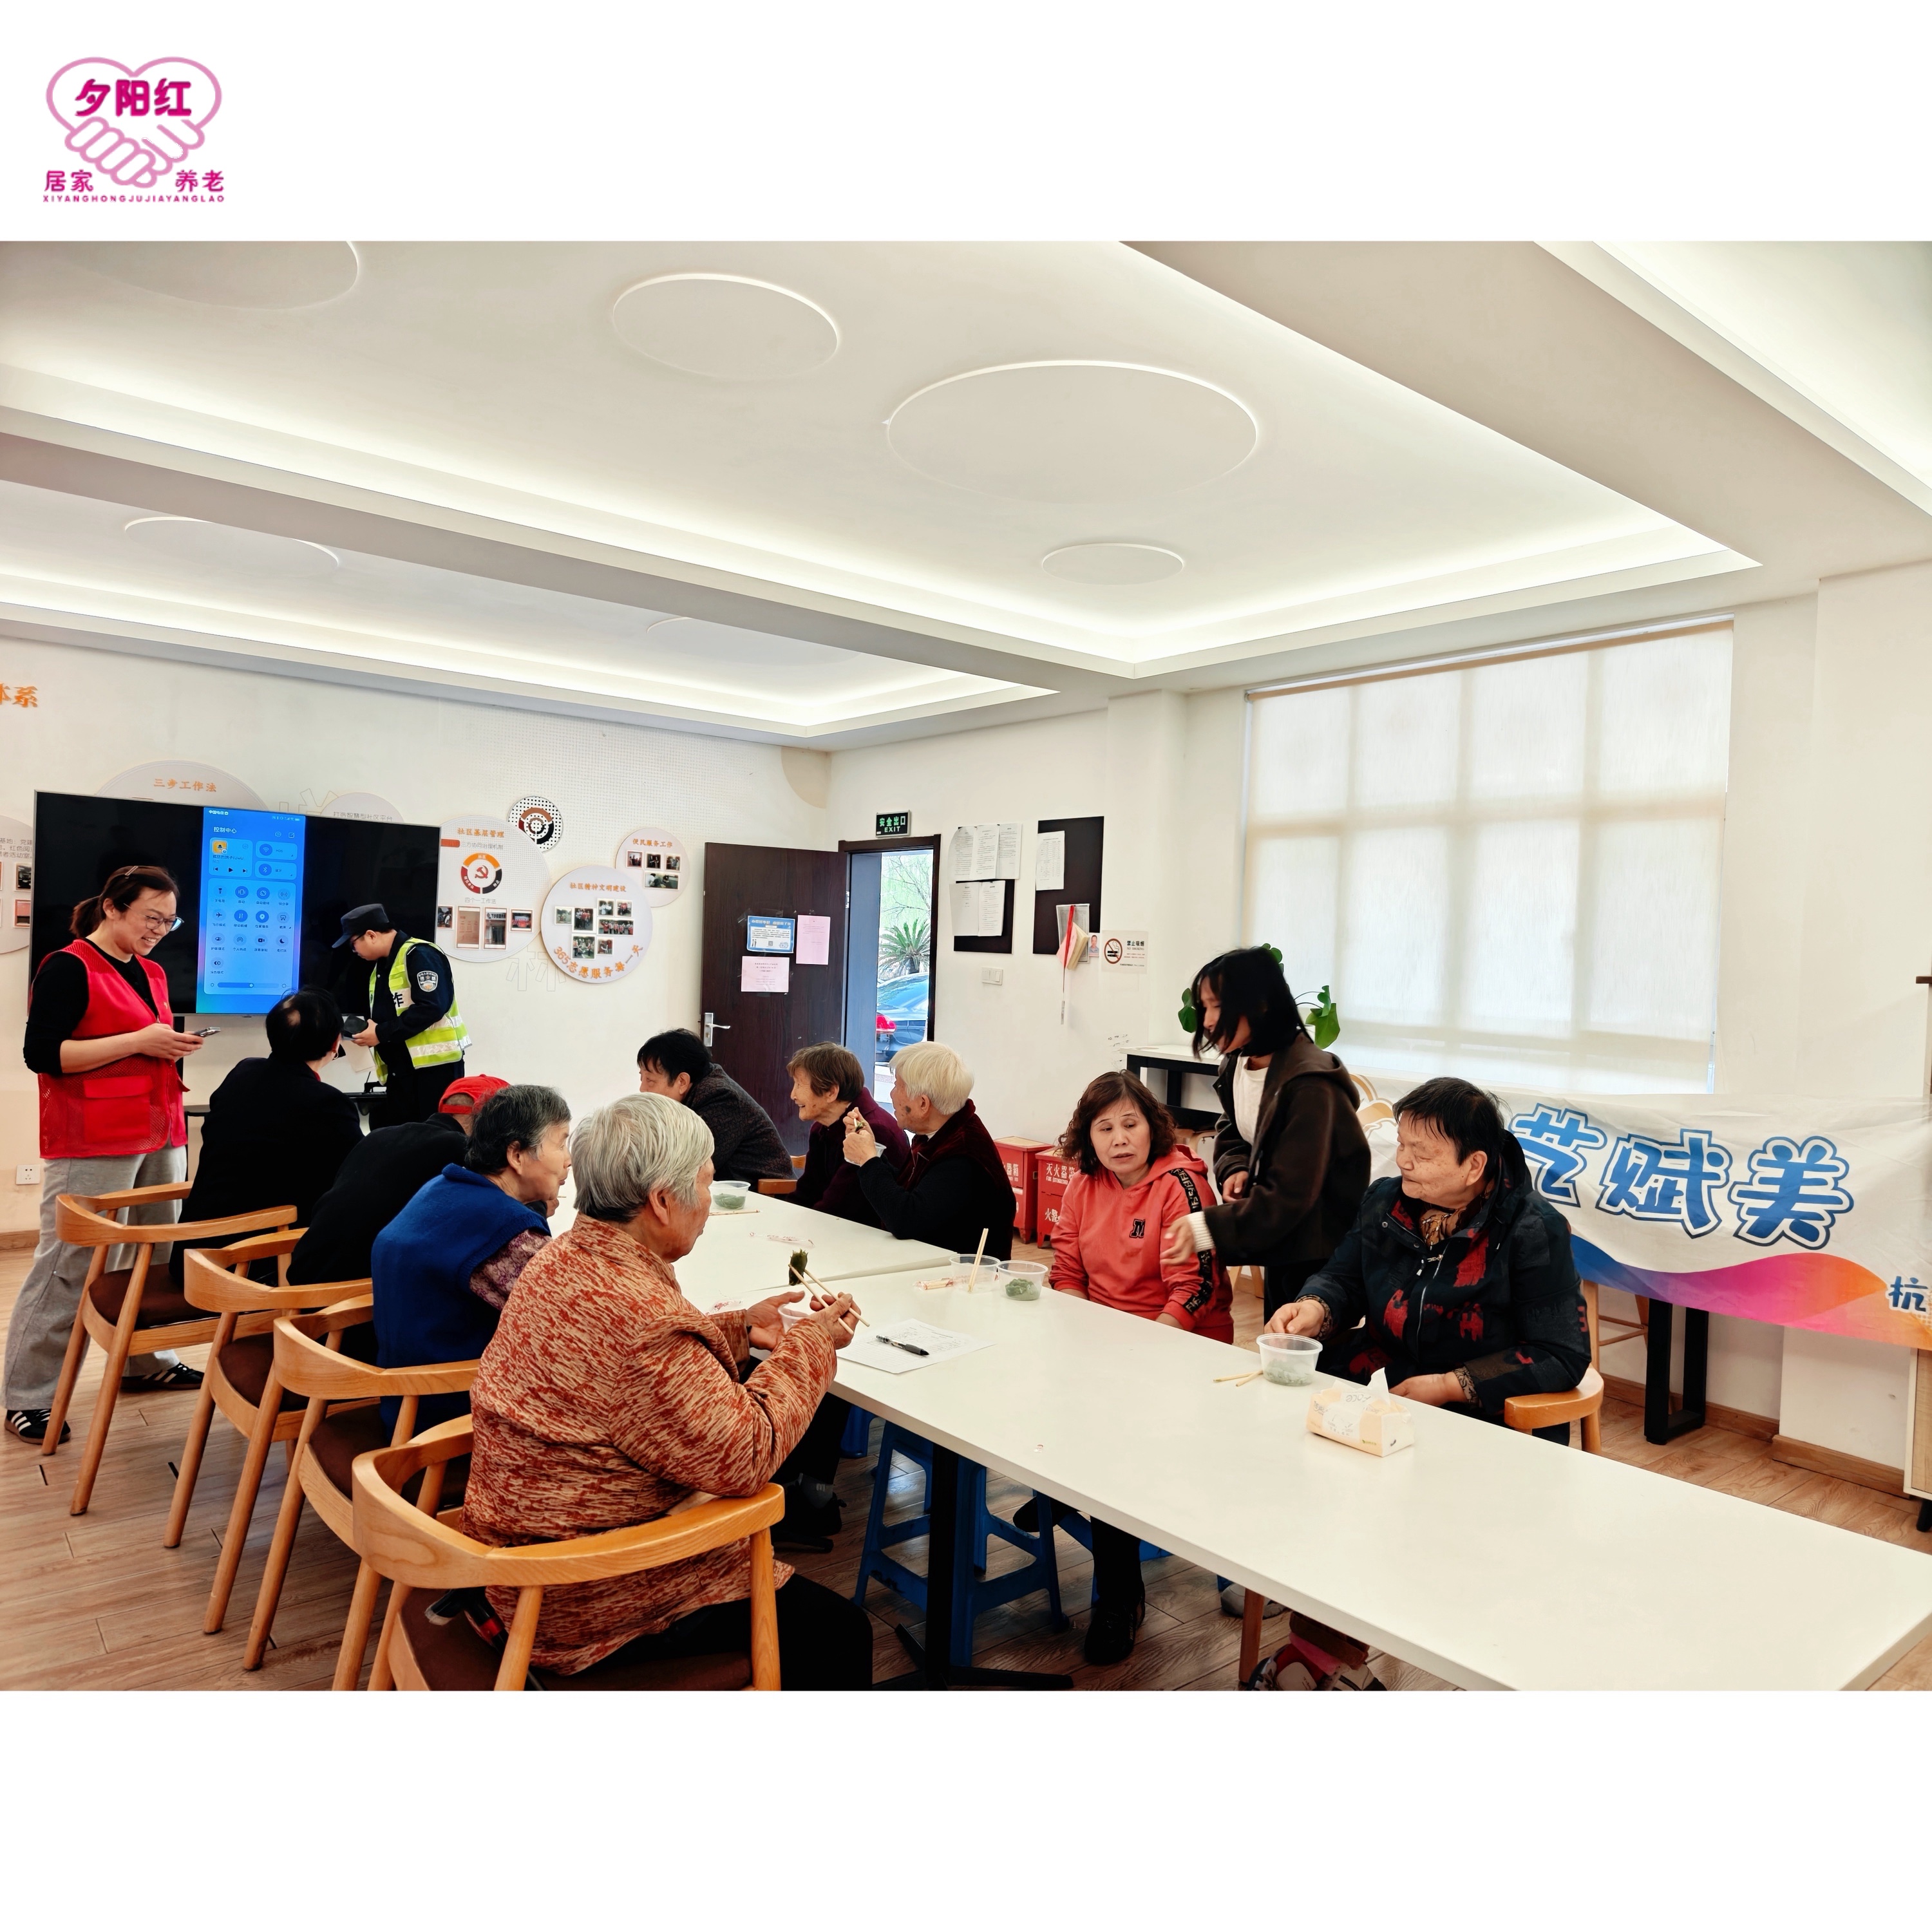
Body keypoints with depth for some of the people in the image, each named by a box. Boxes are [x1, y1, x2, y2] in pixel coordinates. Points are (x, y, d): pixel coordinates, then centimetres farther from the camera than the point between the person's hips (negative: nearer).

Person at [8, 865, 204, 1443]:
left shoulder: (152, 973, 15)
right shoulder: (68, 968, -9)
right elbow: (42, 1053, -17)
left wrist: (172, 1046, 7)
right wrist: (139, 1041, -19)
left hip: (159, 1134, 8)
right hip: (92, 1143, -8)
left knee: (156, 1255, 12)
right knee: (70, 1265, -4)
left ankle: (145, 1362, 26)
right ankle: (28, 1397, 5)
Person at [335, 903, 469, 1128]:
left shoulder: (419, 955, -13)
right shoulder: (381, 966, 18)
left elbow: (431, 1007, -23)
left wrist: (382, 1033, -18)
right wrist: (366, 1032, 5)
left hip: (435, 1066, -10)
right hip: (400, 1071, 10)